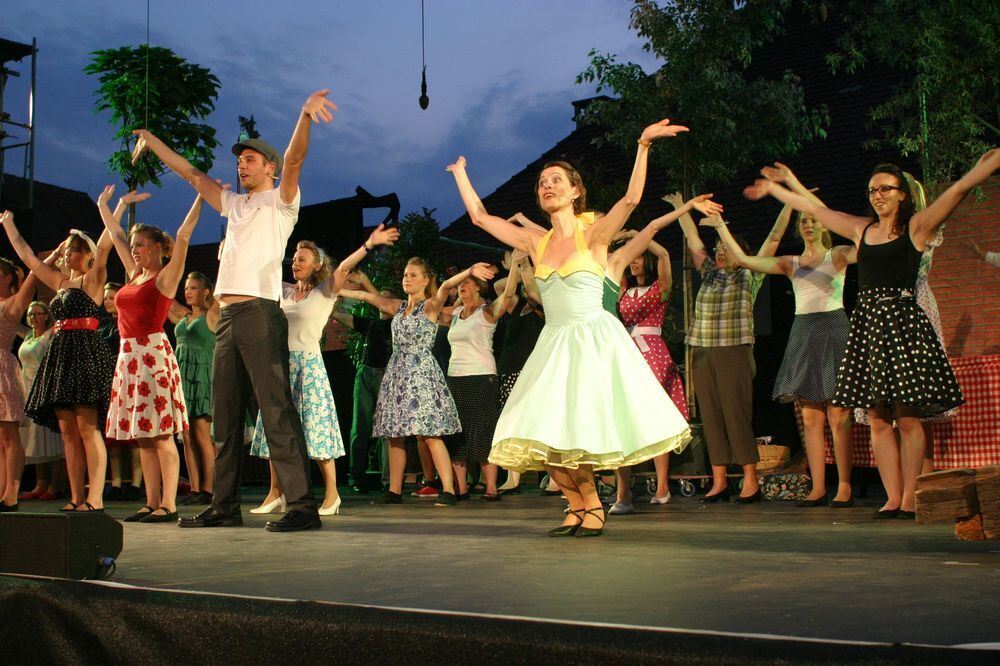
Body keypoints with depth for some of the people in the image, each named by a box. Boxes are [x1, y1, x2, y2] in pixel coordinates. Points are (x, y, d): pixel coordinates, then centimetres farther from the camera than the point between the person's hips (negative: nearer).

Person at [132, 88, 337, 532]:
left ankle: (302, 505, -15)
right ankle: (224, 506, 16)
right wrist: (151, 140, 36)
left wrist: (305, 116, -30)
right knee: (225, 416, 10)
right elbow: (191, 173, 33)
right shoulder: (234, 204, 24)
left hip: (260, 314, -8)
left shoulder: (280, 200, 4)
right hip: (228, 317, 8)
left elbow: (294, 160, -14)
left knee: (277, 411, -13)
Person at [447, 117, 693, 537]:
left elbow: (631, 198, -20)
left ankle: (592, 510, 10)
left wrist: (643, 146, -27)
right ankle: (580, 509, 14)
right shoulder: (536, 243, 10)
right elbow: (480, 217, 14)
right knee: (543, 439, -2)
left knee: (578, 433, -10)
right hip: (555, 345, 5)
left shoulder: (593, 234, -4)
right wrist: (460, 173, 21)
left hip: (595, 341, -5)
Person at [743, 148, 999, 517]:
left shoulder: (916, 226, 4)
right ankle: (893, 498, 5)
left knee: (907, 418, -6)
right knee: (878, 419, 2)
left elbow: (961, 186, -3)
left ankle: (909, 499, -2)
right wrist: (774, 189, 32)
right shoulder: (861, 230, 17)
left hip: (902, 321, -5)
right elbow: (812, 209, 25)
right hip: (867, 323, 5)